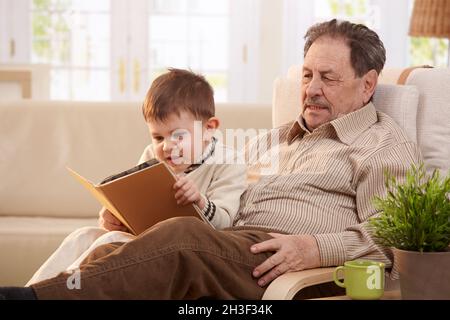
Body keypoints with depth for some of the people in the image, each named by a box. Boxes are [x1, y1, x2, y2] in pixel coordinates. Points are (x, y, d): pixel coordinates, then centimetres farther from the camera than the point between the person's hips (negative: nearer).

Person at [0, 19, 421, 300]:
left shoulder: (387, 147, 12)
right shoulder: (275, 138, 34)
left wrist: (317, 248, -19)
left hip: (281, 265, -6)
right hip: (227, 243, 7)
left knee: (181, 237, -37)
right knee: (110, 254, -25)